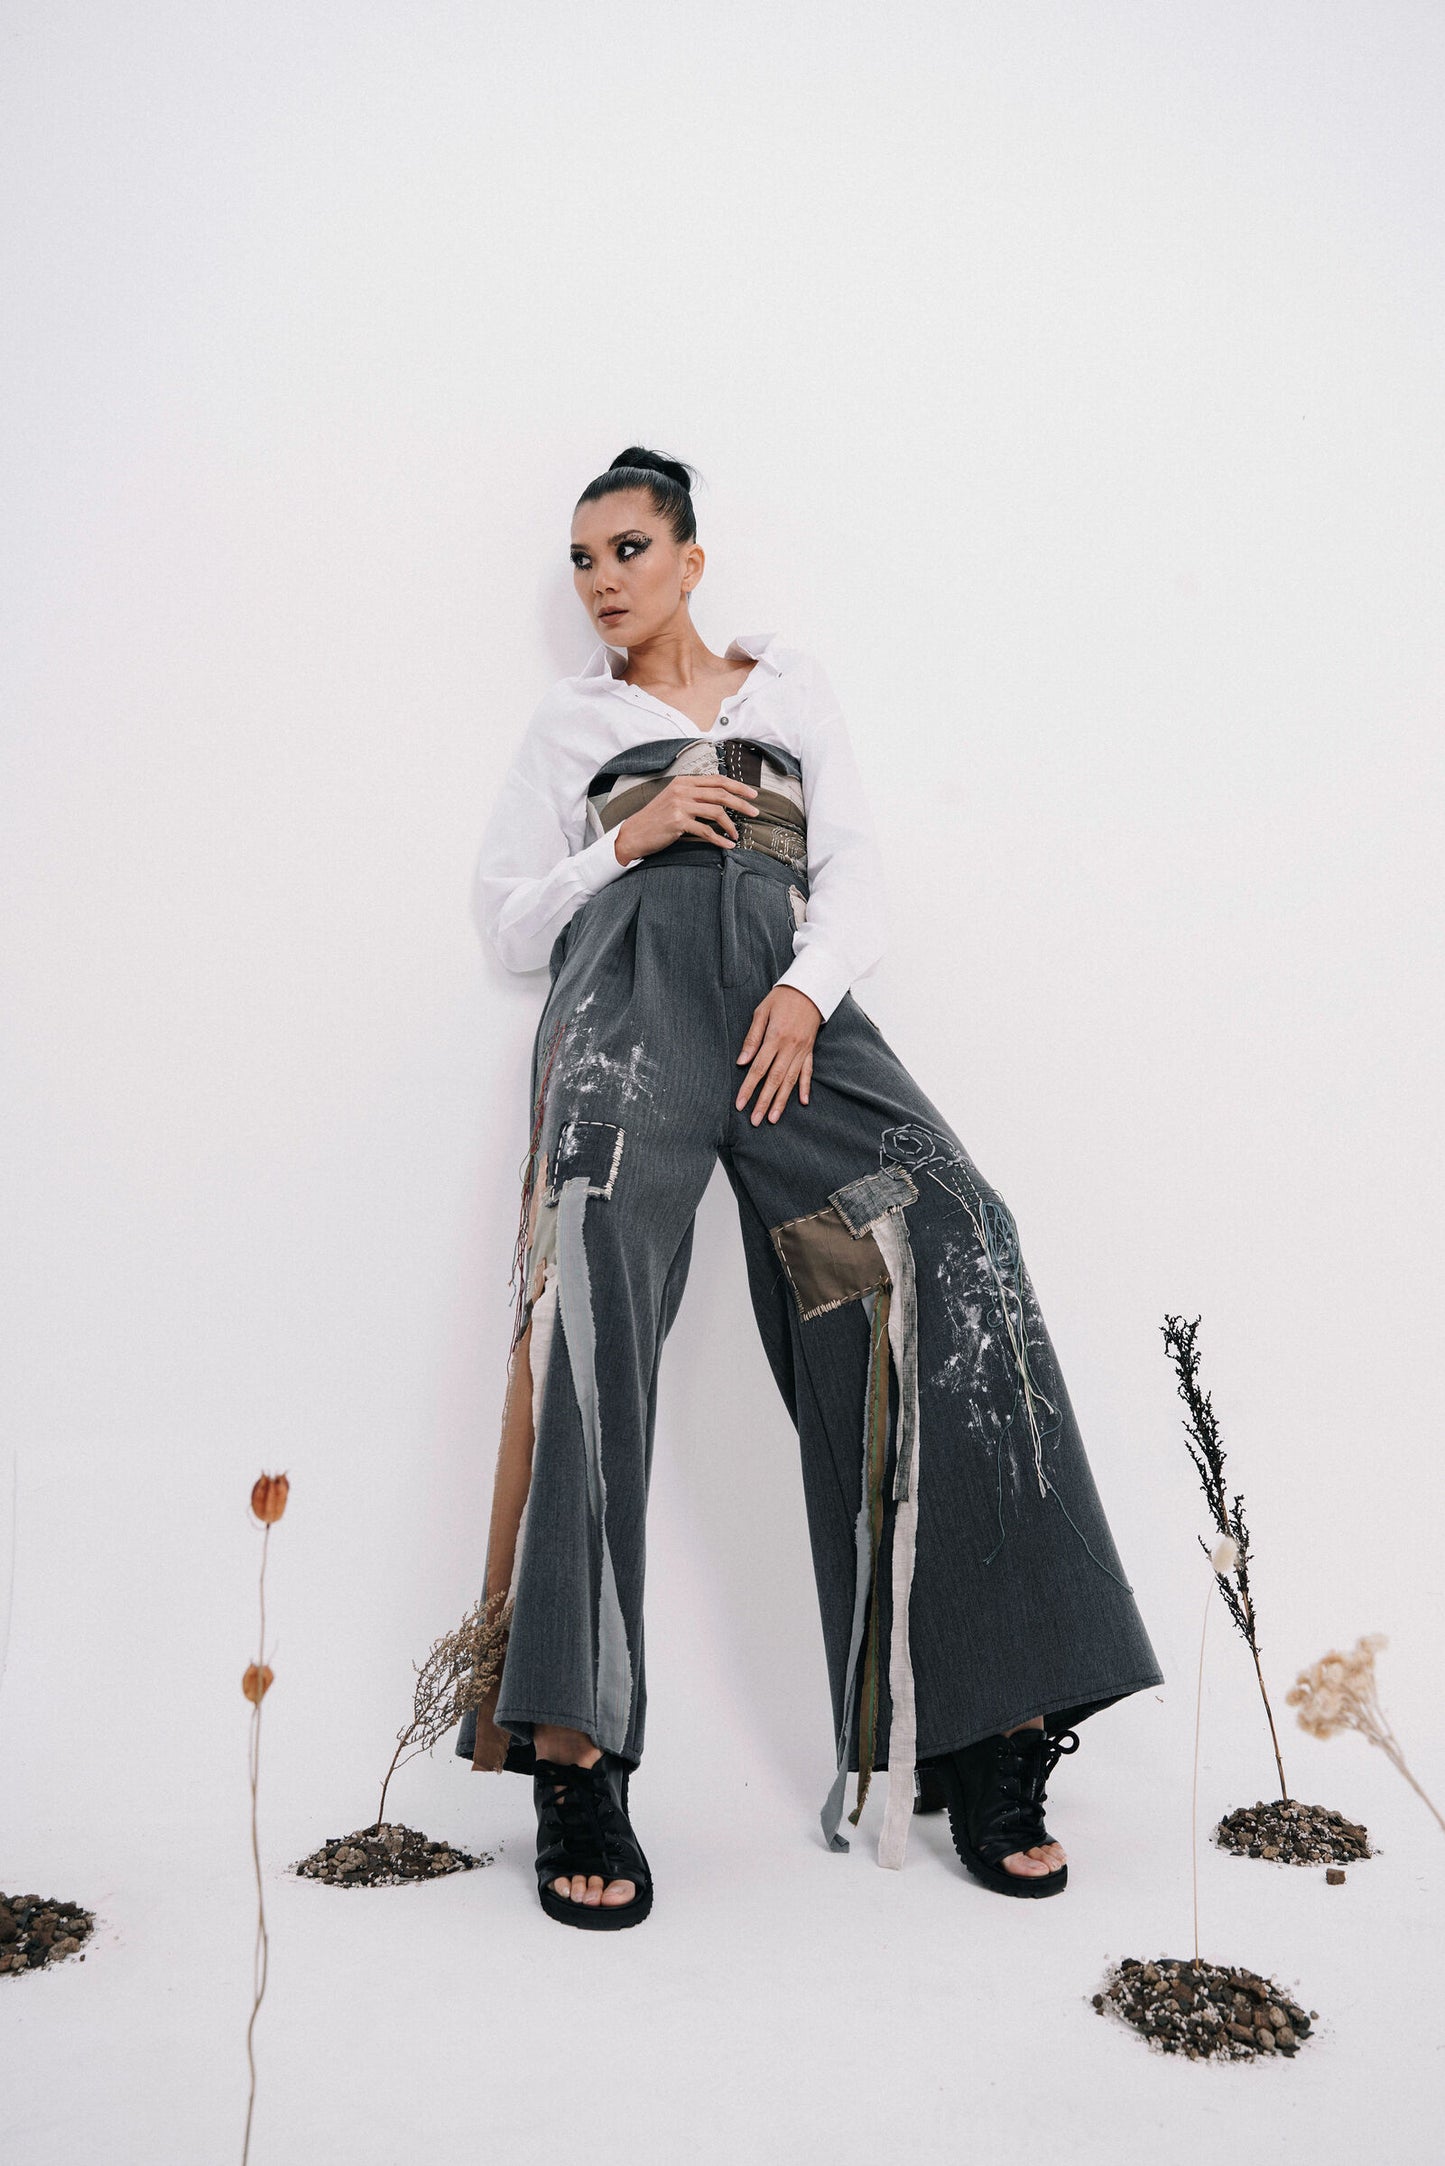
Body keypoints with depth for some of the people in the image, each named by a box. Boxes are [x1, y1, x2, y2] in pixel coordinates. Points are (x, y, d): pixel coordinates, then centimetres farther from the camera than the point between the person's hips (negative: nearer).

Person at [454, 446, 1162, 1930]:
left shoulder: (793, 688, 27)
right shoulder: (572, 721, 26)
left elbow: (853, 873, 14)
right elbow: (507, 911, 20)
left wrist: (808, 990, -7)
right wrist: (628, 841, 2)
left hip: (789, 1001, 1)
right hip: (629, 991, 0)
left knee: (951, 1264, -22)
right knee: (593, 1289, -27)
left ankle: (990, 1728, -17)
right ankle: (573, 1760, -26)